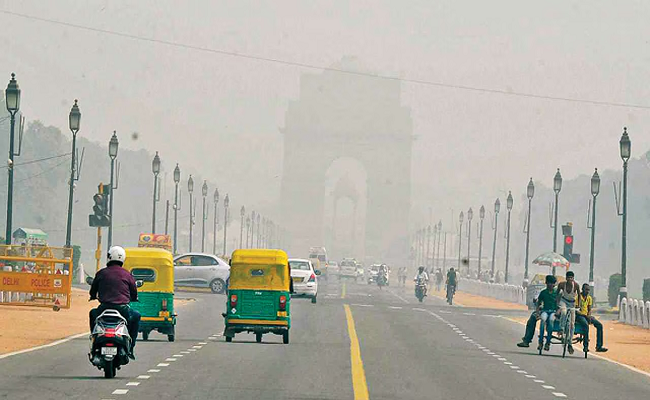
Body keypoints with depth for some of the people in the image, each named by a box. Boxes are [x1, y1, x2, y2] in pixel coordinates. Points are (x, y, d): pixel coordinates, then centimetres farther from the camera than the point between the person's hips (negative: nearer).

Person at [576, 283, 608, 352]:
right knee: (586, 324, -37)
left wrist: (589, 316, -9)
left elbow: (590, 310, 14)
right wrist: (586, 316, -21)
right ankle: (586, 346, -34)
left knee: (599, 325, -11)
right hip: (579, 316, -7)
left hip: (586, 315, 7)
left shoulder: (589, 298, 12)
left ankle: (599, 346, -14)